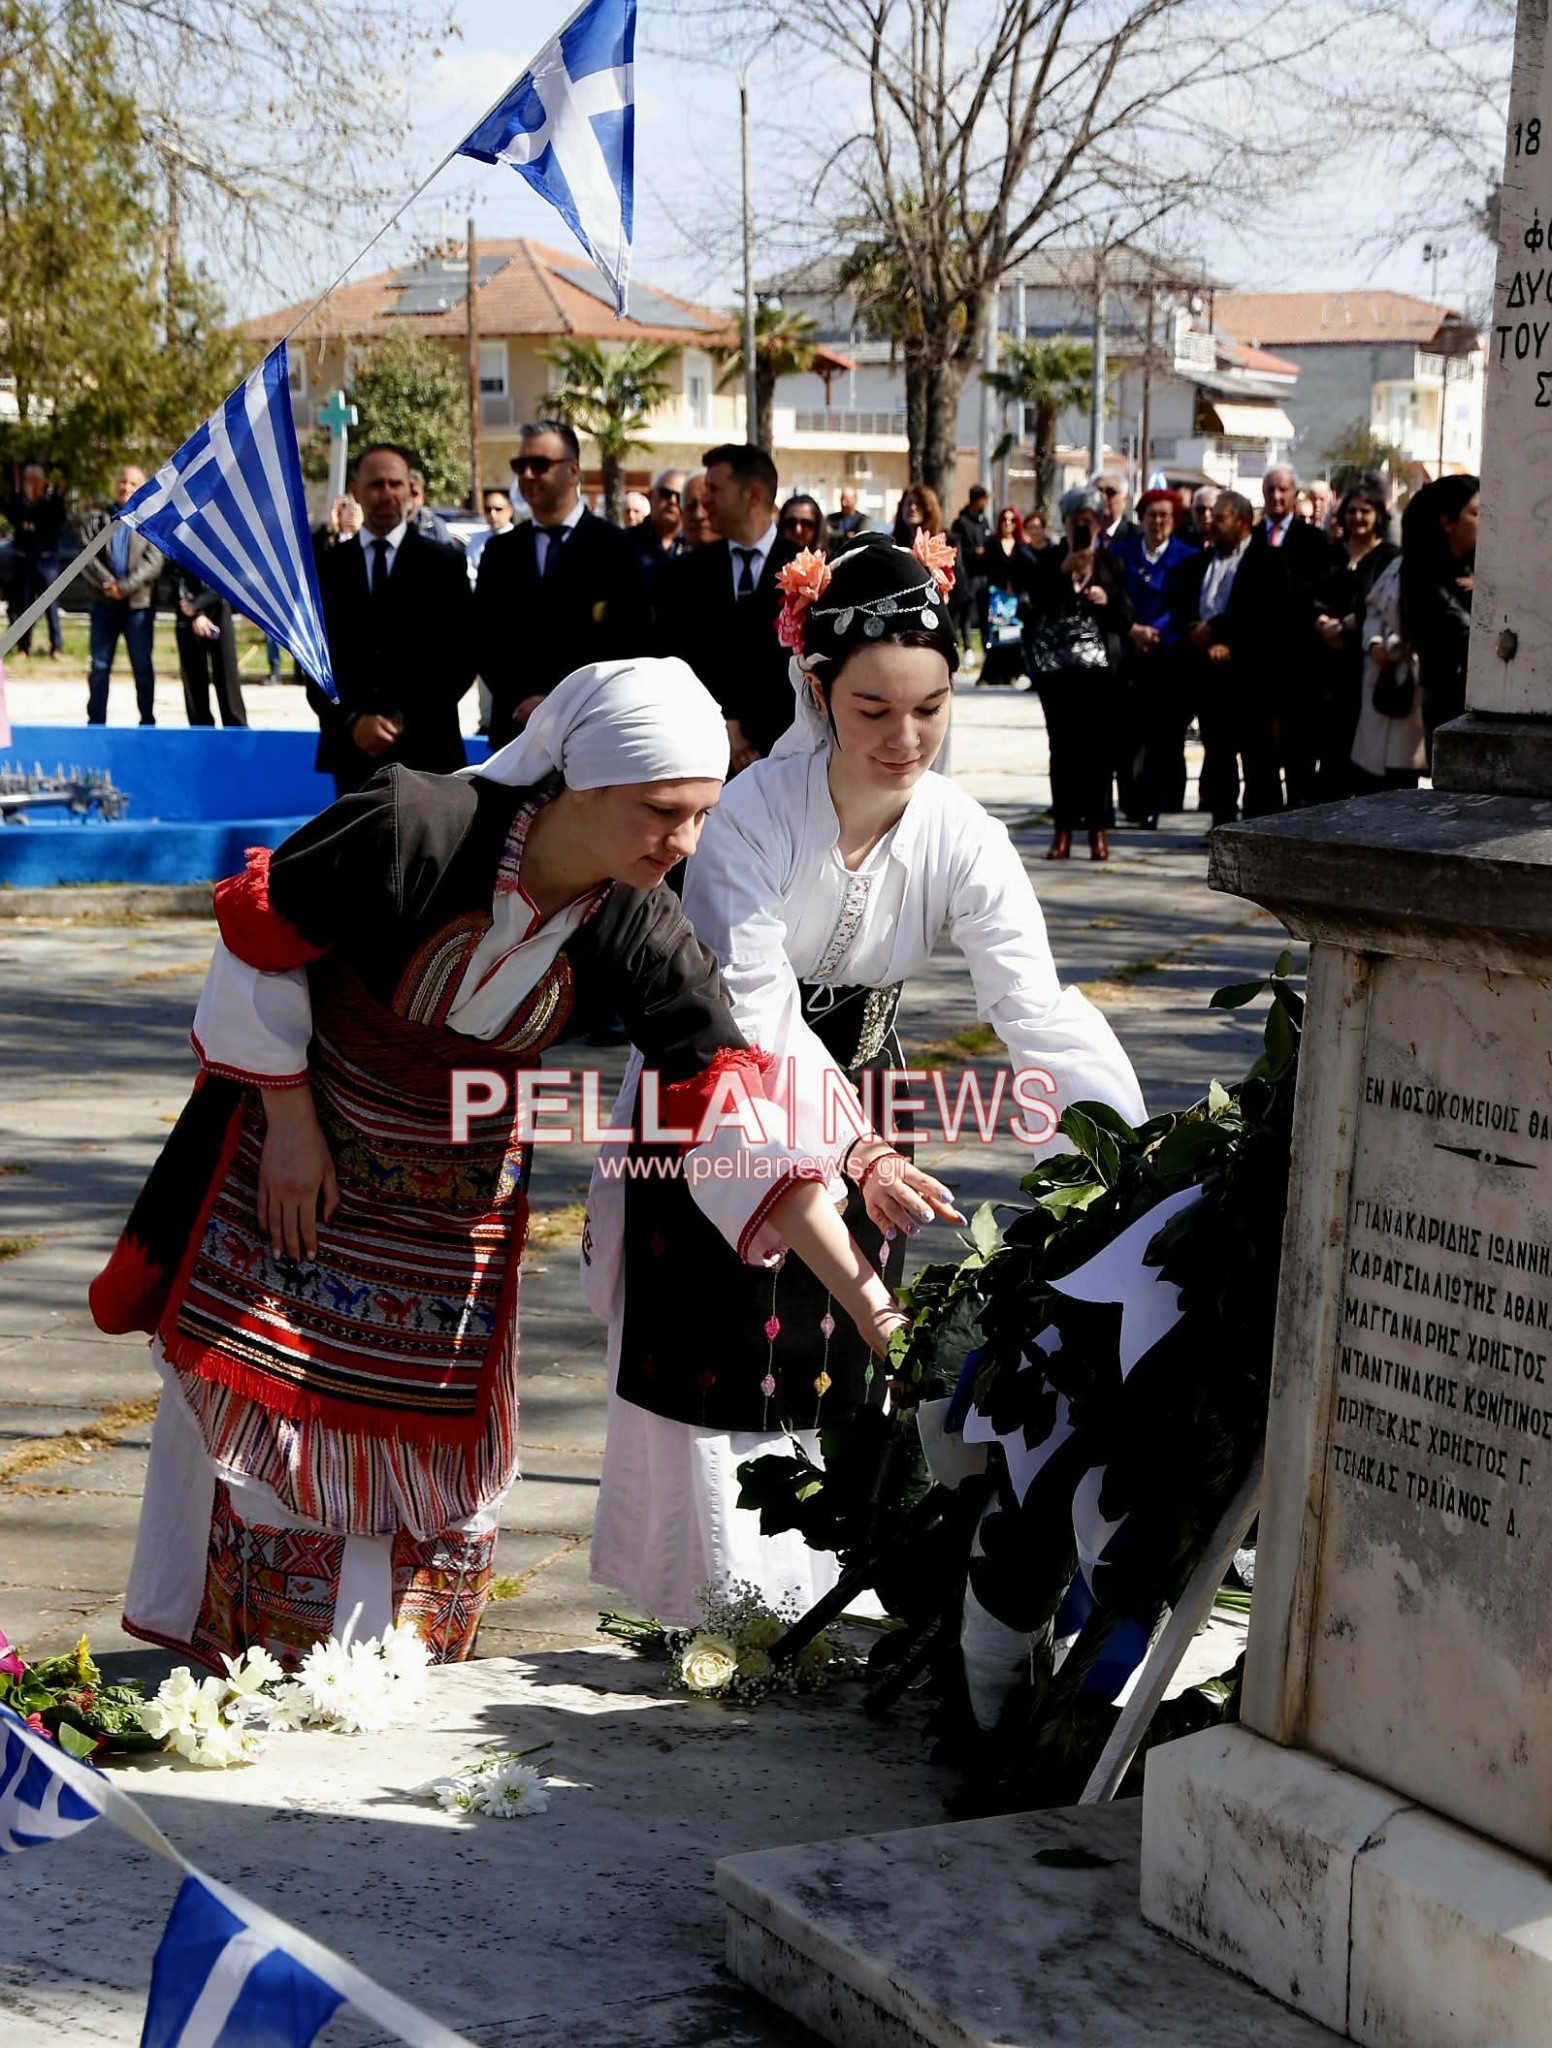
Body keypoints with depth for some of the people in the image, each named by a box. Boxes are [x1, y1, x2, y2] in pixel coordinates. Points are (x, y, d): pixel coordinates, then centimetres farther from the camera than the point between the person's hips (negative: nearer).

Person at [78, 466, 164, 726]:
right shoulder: (96, 519, 8)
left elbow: (153, 562, -8)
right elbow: (87, 557, -2)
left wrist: (125, 587, -17)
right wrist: (108, 584, -15)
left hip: (139, 604, -2)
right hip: (104, 603, 2)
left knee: (143, 666, 5)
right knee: (99, 666, 5)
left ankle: (147, 722, 12)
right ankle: (96, 722, 11)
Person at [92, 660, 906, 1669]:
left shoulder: (645, 938, -21)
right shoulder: (414, 826, -31)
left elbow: (736, 1113, -23)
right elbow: (259, 938, -16)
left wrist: (863, 1296, -30)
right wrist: (290, 1118, -11)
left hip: (461, 1189, 3)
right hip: (295, 1146, -3)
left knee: (435, 1422, 6)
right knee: (254, 1392, 4)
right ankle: (235, 1672, 23)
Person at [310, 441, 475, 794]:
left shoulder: (445, 562, 4)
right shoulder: (327, 566, 9)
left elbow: (462, 657, 1)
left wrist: (406, 720, -9)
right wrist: (351, 722, -9)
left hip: (425, 748, -1)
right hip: (352, 748, 1)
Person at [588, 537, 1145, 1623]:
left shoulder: (961, 835, -16)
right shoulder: (751, 818, -25)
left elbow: (1039, 1009, -24)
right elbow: (754, 1013, -32)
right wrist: (860, 1153, -45)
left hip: (853, 1106, 3)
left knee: (835, 1366, 7)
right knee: (717, 1368, -2)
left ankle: (817, 1609, 22)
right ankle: (719, 1606, 13)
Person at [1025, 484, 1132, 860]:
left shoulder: (1111, 563, 10)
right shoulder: (1049, 561, 9)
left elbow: (1126, 617, 6)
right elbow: (1038, 602, -7)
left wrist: (1107, 600, -13)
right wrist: (1065, 569, -17)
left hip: (1100, 665, 0)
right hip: (1057, 665, 0)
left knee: (1098, 745, -3)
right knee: (1062, 745, -1)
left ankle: (1098, 829, 1)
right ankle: (1064, 828, 4)